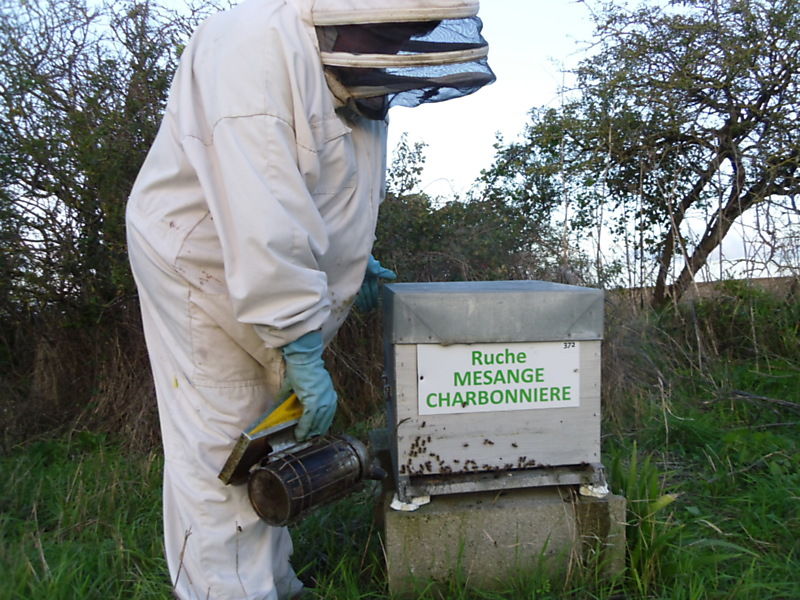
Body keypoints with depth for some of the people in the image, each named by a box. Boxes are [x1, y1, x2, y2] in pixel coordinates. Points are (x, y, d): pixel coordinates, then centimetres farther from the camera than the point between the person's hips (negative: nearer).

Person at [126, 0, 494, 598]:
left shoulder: (351, 71, 7)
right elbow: (263, 218, -32)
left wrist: (352, 259, 13)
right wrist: (299, 347, -31)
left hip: (274, 277, 9)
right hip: (203, 266, -8)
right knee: (219, 450, -4)